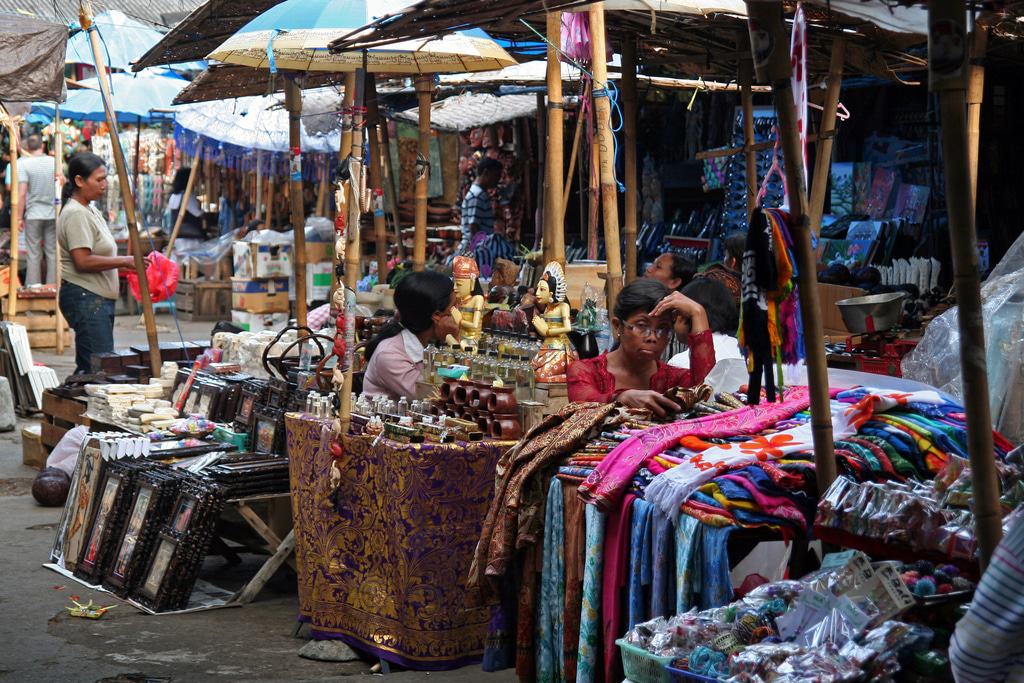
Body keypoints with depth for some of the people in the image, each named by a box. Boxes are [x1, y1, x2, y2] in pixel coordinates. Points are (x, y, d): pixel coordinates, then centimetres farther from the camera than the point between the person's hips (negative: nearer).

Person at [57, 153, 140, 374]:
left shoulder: (89, 210, 19)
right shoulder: (76, 214, -13)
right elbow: (83, 261, -21)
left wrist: (126, 265, 13)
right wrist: (125, 261, -17)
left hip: (98, 299, 10)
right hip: (85, 298, -10)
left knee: (88, 368, 9)